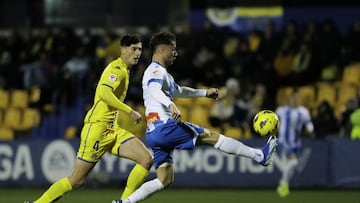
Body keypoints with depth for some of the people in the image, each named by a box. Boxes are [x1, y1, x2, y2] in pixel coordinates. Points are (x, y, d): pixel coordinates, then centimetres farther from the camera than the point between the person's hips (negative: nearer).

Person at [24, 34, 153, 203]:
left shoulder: (124, 71, 18)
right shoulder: (117, 68, -11)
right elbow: (104, 93, -27)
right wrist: (130, 111, -26)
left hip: (112, 130, 9)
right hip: (97, 126, -9)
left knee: (147, 159, -8)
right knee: (77, 180, -5)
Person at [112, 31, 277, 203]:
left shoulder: (162, 73, 26)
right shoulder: (156, 71, -7)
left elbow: (179, 91, 43)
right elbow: (154, 90, -30)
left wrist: (205, 93, 46)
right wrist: (170, 105, -46)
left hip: (154, 134, 10)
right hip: (164, 126, -10)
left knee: (165, 180, 6)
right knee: (211, 136, -5)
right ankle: (259, 156, -2)